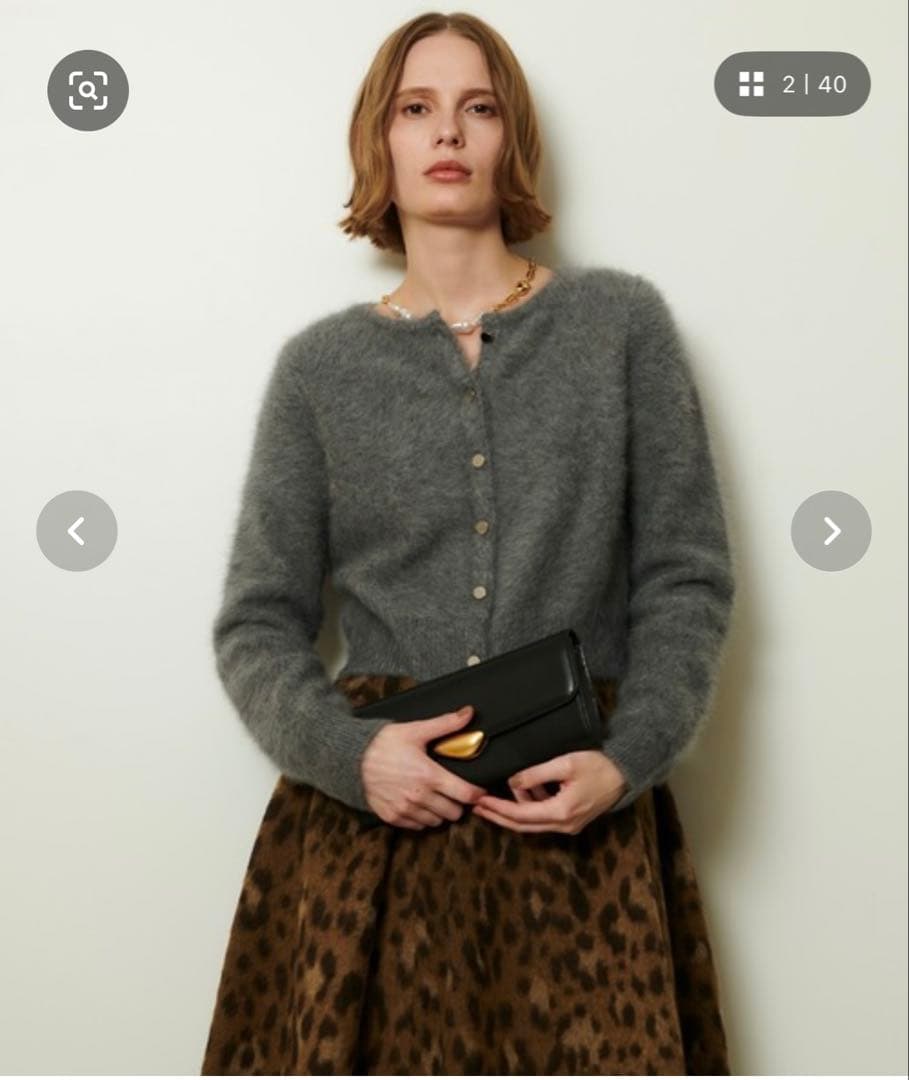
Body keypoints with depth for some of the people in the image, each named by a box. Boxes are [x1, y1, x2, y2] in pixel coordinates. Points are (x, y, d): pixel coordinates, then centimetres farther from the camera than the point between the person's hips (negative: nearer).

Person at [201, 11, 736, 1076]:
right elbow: (258, 626, 4)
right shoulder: (322, 364, 4)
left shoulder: (621, 322, 3)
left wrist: (627, 759, -11)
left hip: (581, 815, 0)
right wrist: (350, 752, -13)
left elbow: (686, 576, 2)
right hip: (371, 812, 1)